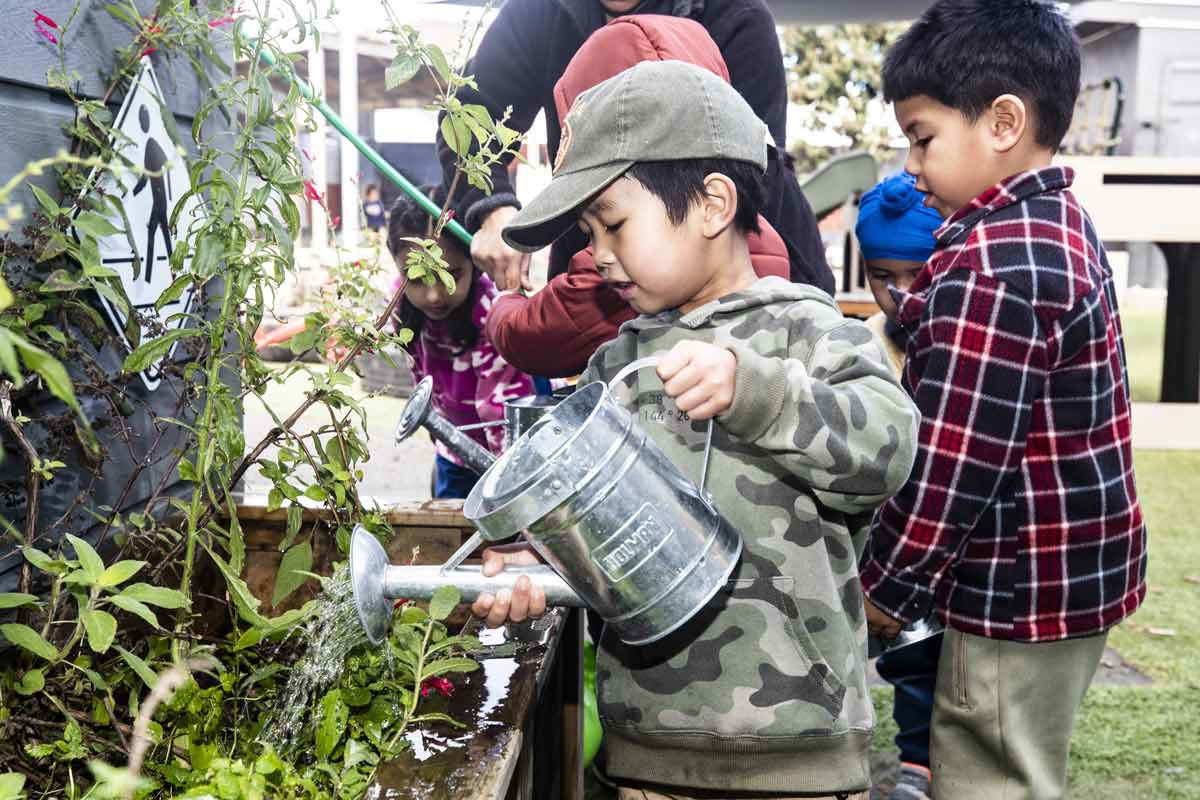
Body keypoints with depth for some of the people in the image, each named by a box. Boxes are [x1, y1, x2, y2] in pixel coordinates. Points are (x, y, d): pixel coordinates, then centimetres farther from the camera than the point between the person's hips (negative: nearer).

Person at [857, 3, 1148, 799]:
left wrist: (885, 585, -13)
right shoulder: (1062, 225, 8)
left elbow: (953, 458, -23)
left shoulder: (992, 264, -23)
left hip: (1021, 586, -10)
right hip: (1078, 562, 10)